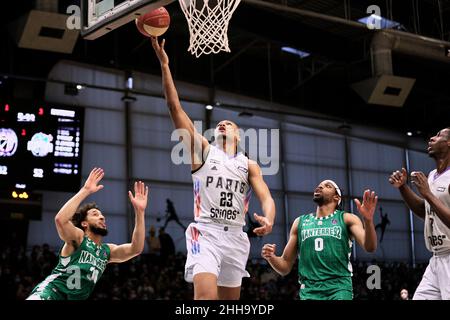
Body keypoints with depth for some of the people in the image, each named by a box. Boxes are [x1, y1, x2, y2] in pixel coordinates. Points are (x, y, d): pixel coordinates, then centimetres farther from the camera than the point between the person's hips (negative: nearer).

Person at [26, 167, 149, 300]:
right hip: (51, 291, -7)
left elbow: (135, 249, -2)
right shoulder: (77, 237, -2)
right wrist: (85, 191, -24)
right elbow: (60, 219, -24)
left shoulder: (107, 251, 15)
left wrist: (139, 211, -8)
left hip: (75, 298, 7)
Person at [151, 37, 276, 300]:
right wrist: (165, 65, -4)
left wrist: (269, 219, -23)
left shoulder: (249, 165, 14)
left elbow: (266, 197, 1)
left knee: (230, 301, 9)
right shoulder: (203, 150, 8)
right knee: (206, 295, -22)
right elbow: (175, 107, 1)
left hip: (235, 236, 4)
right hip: (205, 233, -3)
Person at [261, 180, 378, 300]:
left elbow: (370, 248, -7)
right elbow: (285, 266, 18)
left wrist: (368, 220, -26)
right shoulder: (300, 222, 16)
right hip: (309, 290, 3)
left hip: (339, 288, -2)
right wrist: (271, 257, -5)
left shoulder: (346, 219, 9)